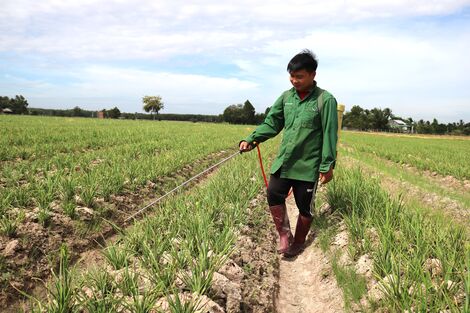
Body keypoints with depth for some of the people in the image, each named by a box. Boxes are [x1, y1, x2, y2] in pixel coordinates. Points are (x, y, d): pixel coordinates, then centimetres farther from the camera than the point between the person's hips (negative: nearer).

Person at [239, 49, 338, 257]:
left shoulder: (325, 100, -10)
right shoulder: (286, 97, 4)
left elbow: (329, 135, -11)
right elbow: (271, 123, 6)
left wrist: (328, 165, -13)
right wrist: (251, 140, -8)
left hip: (308, 165, -4)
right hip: (283, 162, 4)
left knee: (305, 207, 9)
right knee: (274, 195, -1)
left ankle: (298, 242, 30)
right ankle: (284, 234, 20)